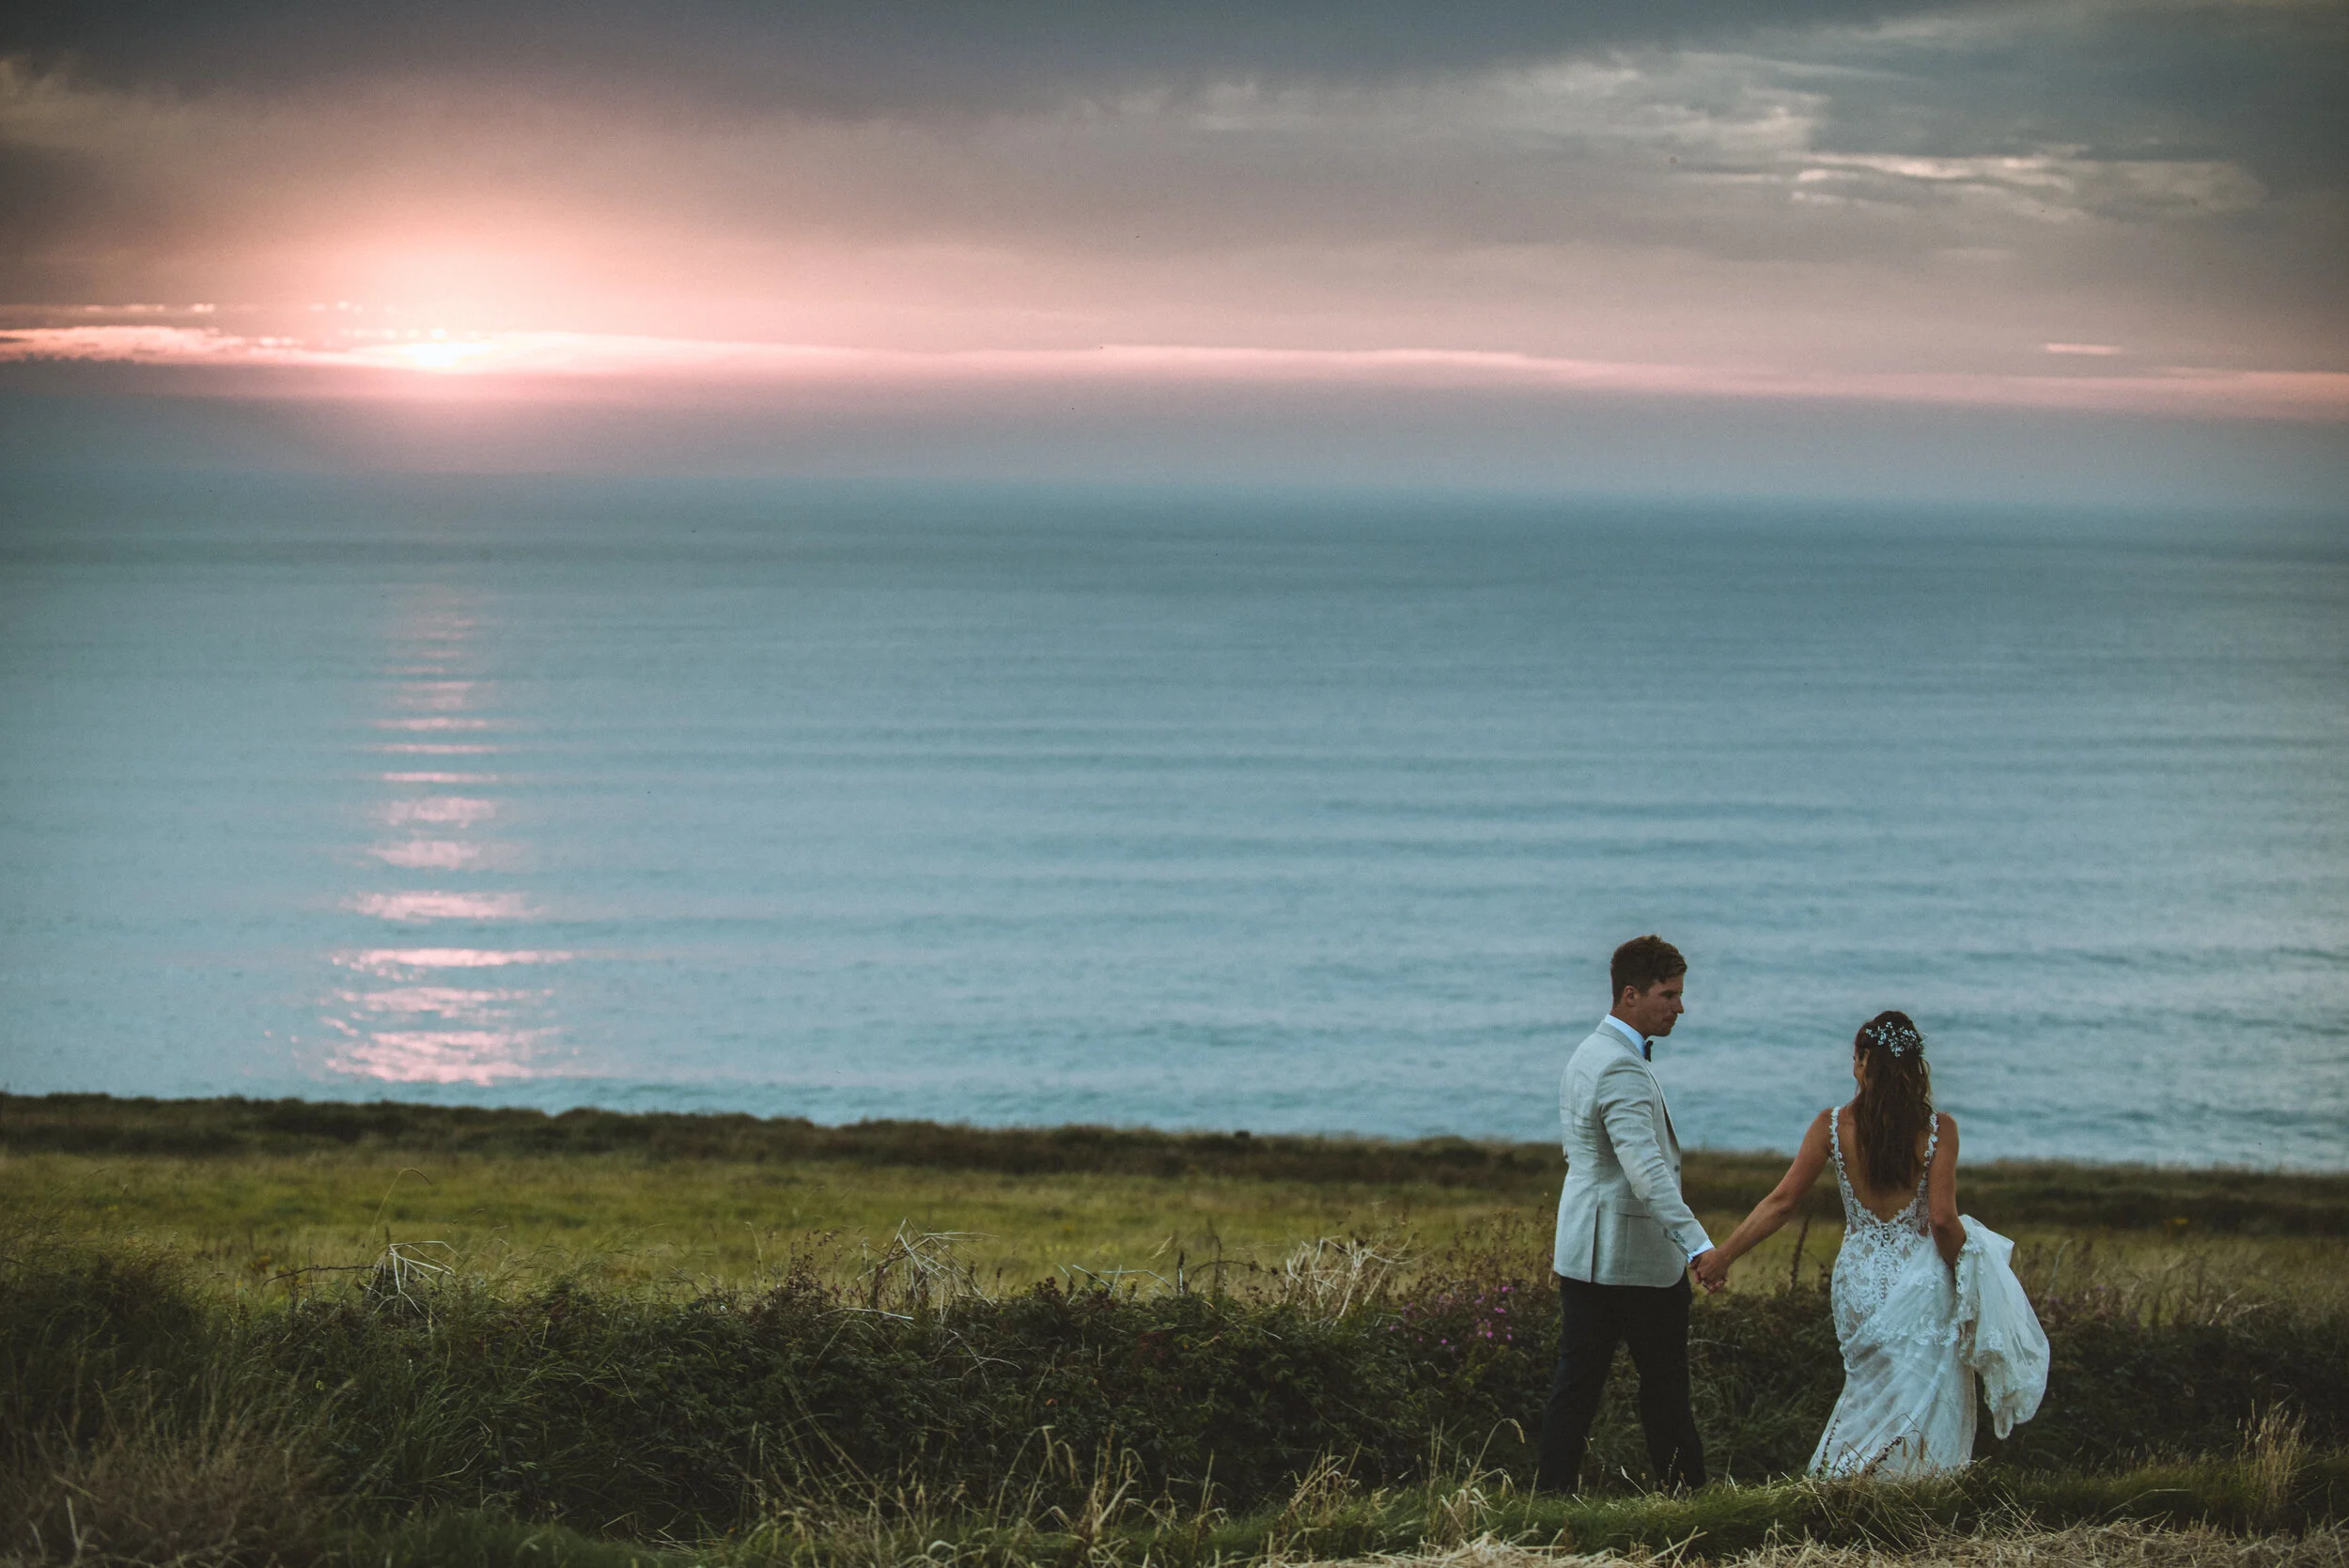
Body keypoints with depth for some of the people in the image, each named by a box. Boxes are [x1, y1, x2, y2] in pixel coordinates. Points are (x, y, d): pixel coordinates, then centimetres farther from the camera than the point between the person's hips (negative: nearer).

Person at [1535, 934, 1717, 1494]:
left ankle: (1552, 1493, 6)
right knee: (1664, 1384, 3)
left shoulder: (1586, 1055, 14)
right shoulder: (1622, 1068, -19)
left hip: (1583, 1251, 9)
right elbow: (1646, 1169, -31)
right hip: (1638, 1255, -9)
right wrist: (1697, 1244, -38)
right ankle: (1683, 1490, 12)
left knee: (1577, 1382, 7)